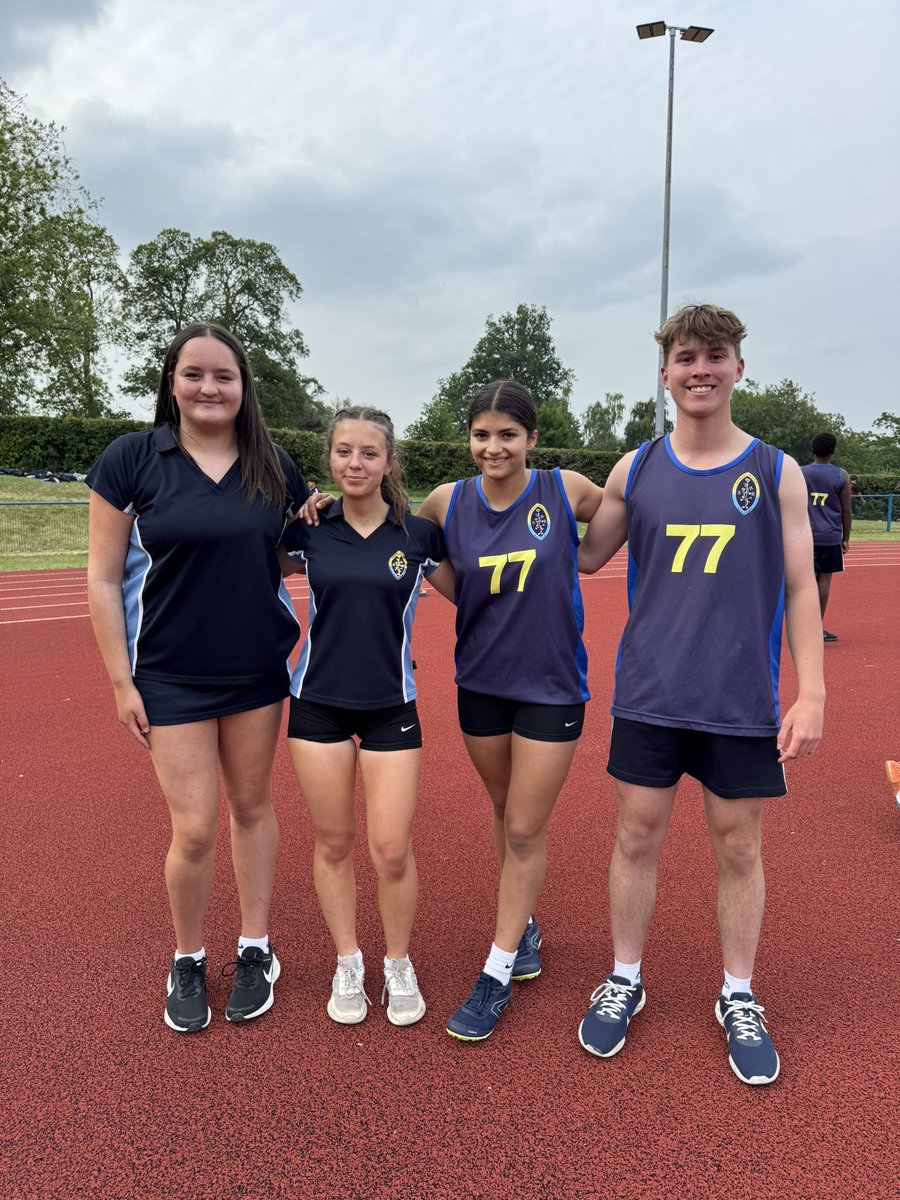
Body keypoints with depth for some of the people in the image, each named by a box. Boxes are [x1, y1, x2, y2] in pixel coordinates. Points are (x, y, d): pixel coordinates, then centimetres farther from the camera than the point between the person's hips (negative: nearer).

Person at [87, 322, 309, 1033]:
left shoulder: (274, 466, 2)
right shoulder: (131, 460, -7)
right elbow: (103, 579, -5)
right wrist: (121, 683, -7)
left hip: (258, 670, 3)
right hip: (171, 675, -2)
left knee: (253, 806, 13)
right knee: (194, 829, -1)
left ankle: (255, 950, 32)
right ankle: (188, 962, 27)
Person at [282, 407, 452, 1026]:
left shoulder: (419, 534, -5)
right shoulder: (308, 529, -3)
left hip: (391, 706, -1)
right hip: (319, 702, 1)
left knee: (392, 851, 0)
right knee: (333, 841, 11)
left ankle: (399, 965, 27)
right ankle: (348, 964, 32)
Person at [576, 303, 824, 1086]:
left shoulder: (777, 472, 0)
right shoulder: (635, 470, 4)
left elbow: (801, 586, 0)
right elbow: (587, 556, 14)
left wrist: (812, 692, -7)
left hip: (742, 700, -1)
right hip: (649, 694, 1)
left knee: (738, 847, 10)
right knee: (637, 836, 9)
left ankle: (739, 999, 30)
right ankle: (624, 980, 29)